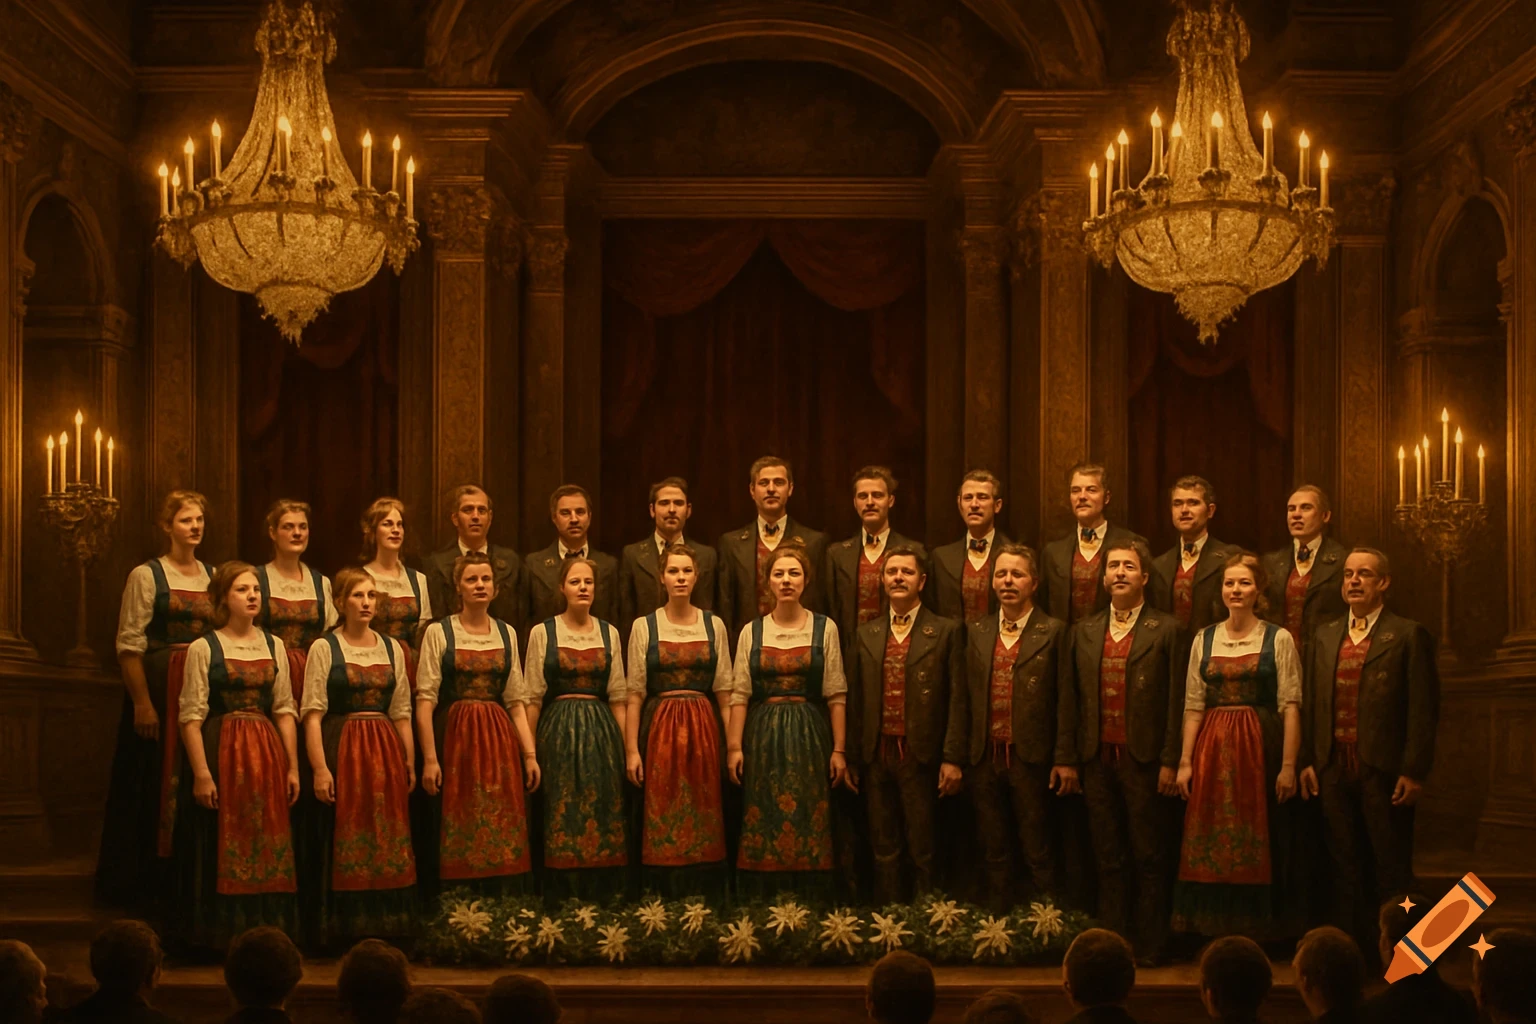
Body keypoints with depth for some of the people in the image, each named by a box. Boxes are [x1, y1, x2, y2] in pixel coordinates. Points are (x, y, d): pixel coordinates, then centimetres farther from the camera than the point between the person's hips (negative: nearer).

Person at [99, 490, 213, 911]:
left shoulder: (215, 576, 11)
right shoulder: (146, 575, -4)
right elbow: (129, 645, -8)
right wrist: (142, 703, -15)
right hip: (158, 687, -4)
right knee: (157, 779, 0)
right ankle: (148, 884, 9)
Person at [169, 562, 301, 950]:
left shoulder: (274, 645, 10)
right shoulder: (204, 648, -2)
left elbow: (285, 710, 10)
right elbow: (191, 716, -6)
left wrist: (293, 766, 4)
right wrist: (201, 772, -14)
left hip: (266, 754, 4)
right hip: (220, 751, -4)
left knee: (268, 849, 5)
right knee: (221, 847, -2)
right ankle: (221, 936, 6)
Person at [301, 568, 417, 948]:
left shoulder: (392, 648, 11)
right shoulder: (325, 648, -1)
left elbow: (402, 712, 14)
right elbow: (313, 714, -6)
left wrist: (410, 760, 8)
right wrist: (319, 767, -14)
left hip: (385, 753, 4)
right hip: (341, 749, -4)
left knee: (388, 845, 4)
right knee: (343, 843, -2)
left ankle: (385, 927, 12)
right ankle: (343, 930, 6)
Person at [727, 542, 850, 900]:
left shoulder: (825, 628, 3)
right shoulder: (751, 632, 6)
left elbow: (836, 695, 1)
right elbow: (740, 694, 4)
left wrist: (839, 750, -4)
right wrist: (734, 746, -5)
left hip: (809, 738, -1)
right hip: (763, 738, 1)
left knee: (809, 825, -1)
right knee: (763, 827, 1)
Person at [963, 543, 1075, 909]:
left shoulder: (1053, 631, -1)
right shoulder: (976, 631, 9)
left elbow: (1065, 699, -4)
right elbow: (968, 696, 7)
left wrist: (1065, 759, -9)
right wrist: (959, 754, 3)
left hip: (1031, 757, -3)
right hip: (984, 757, 4)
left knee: (1038, 852, 2)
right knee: (994, 852, 12)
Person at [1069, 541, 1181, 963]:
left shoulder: (1164, 630, 0)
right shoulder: (1084, 631, 12)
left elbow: (1175, 701, -4)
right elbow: (1075, 697, 11)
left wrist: (1170, 761, -9)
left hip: (1143, 758, -3)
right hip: (1098, 759, 4)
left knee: (1149, 859, 2)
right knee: (1109, 860, 8)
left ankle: (1148, 947, 8)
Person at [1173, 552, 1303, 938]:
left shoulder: (1279, 639, 0)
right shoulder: (1204, 639, 9)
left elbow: (1290, 707, -5)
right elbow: (1193, 705, 7)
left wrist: (1288, 765, -12)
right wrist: (1185, 761, 0)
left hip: (1260, 749, -3)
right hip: (1212, 751, 3)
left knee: (1257, 845, 1)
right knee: (1209, 847, 3)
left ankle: (1256, 933, 10)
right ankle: (1213, 933, 11)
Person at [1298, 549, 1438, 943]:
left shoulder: (1408, 636, -2)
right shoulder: (1324, 636, 13)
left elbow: (1423, 708, -6)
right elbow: (1312, 703, 14)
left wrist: (1414, 771, -12)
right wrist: (1309, 760, 6)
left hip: (1384, 770, -4)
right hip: (1334, 770, 5)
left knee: (1392, 867, 2)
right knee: (1343, 866, 10)